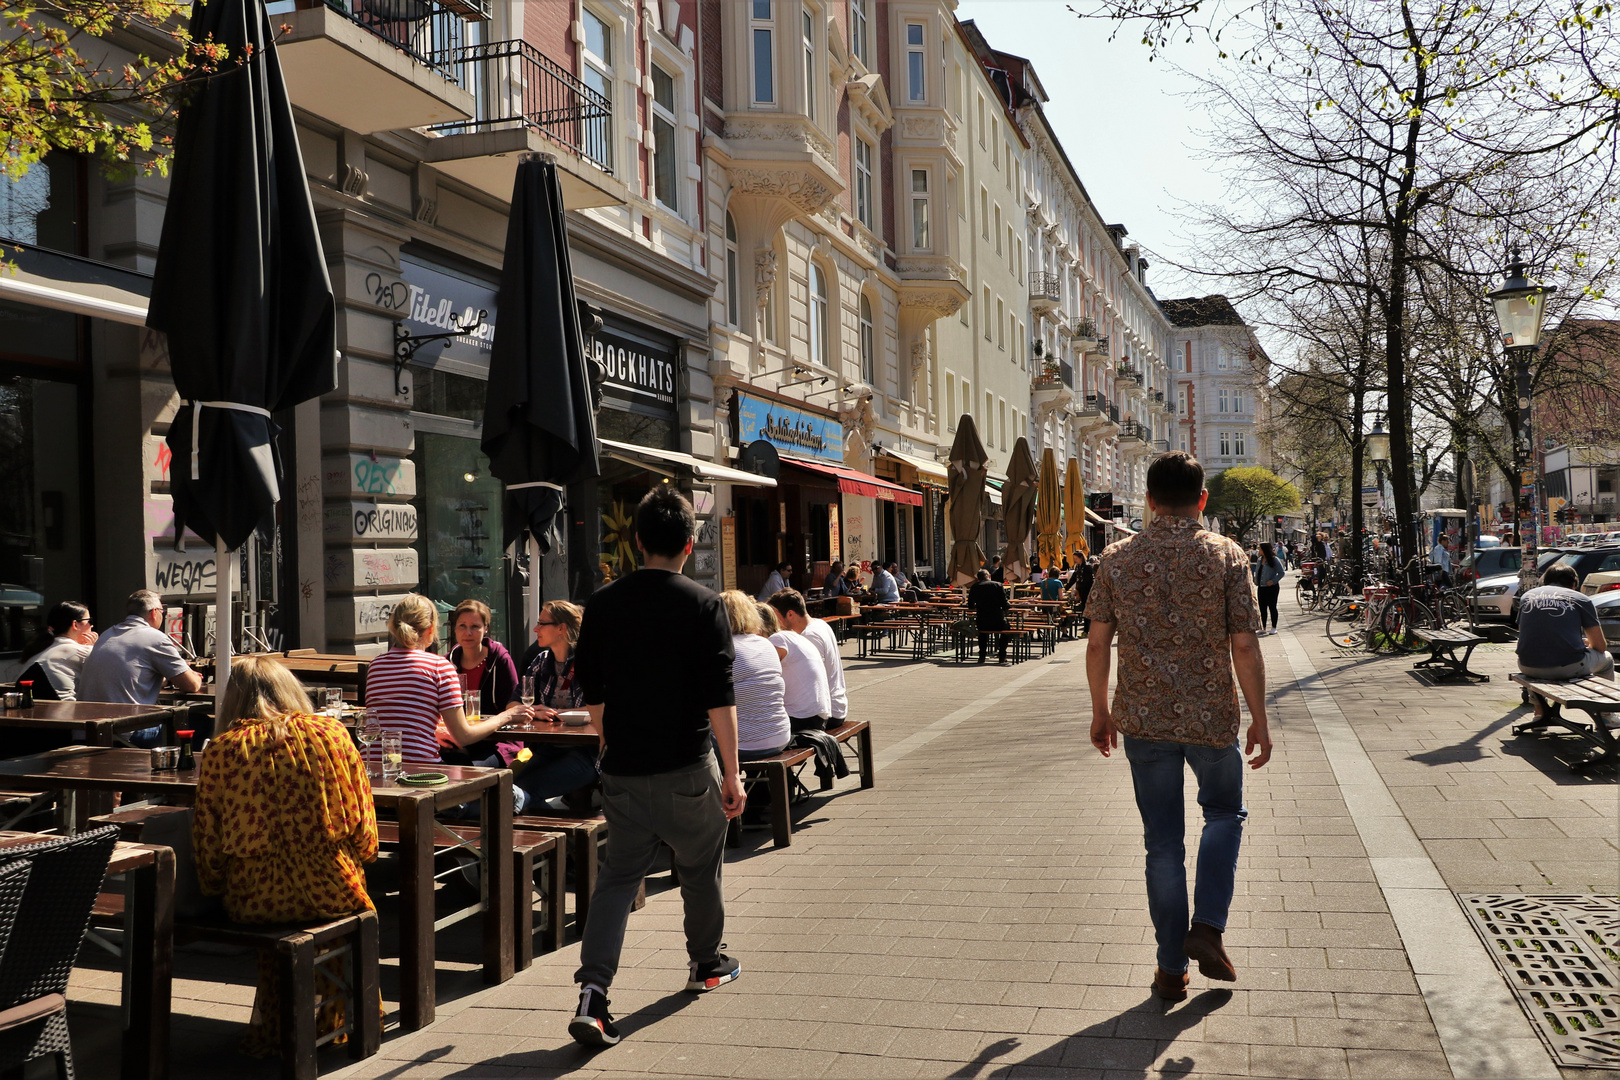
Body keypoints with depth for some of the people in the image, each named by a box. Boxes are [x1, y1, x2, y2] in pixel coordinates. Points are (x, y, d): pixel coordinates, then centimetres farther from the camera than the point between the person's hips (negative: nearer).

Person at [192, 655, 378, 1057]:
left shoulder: (220, 751, -4)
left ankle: (273, 1030, 47)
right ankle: (331, 1019, 46)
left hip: (252, 901, 1)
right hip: (331, 895, 0)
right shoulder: (332, 733, -2)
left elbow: (208, 847, 0)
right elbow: (363, 828, 2)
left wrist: (215, 887, 19)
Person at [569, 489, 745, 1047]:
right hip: (687, 770, -3)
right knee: (699, 870, 18)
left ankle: (592, 992, -5)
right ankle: (706, 963, 37)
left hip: (623, 772, 3)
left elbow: (593, 696, 9)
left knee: (618, 875, 9)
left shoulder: (602, 604, 2)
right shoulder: (704, 605, -10)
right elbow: (720, 701, -12)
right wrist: (732, 773, -6)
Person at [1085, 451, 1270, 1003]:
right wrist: (1259, 720, 0)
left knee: (1163, 842, 11)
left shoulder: (1117, 559, -1)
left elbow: (1097, 644, 0)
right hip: (1213, 717, -1)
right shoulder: (1226, 555, -7)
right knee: (1225, 814, 24)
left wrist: (1100, 711, 11)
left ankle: (1172, 968, 18)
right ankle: (1207, 928, 9)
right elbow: (1245, 648, -9)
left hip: (1143, 720, 1)